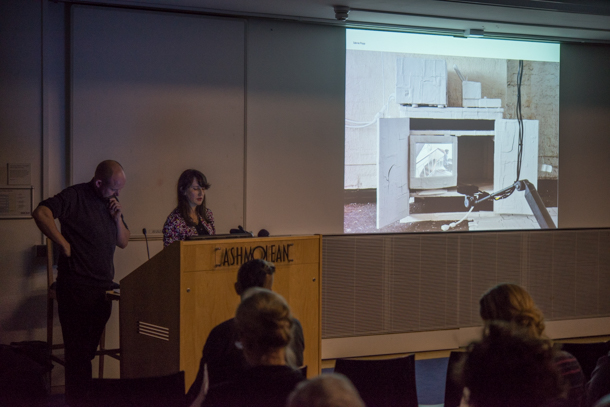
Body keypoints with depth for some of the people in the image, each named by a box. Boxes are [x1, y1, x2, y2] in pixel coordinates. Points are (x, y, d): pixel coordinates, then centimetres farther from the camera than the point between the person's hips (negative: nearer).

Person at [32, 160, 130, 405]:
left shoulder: (111, 202, 13)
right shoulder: (75, 196, -10)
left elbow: (123, 242, 15)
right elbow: (41, 213, -24)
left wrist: (117, 218, -2)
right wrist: (64, 244, -20)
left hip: (103, 285, 7)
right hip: (76, 286, -7)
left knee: (91, 346, 13)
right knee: (78, 348, -3)